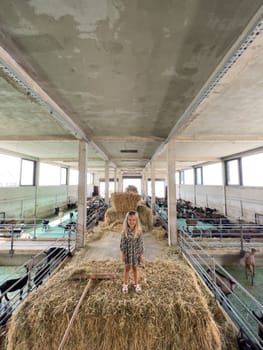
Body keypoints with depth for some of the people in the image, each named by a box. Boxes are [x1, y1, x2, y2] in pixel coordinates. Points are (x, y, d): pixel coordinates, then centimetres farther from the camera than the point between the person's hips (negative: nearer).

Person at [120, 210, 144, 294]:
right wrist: (123, 254, -3)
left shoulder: (139, 231, -16)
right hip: (127, 252, 0)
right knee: (127, 268, 17)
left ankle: (136, 284, 40)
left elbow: (140, 243, -9)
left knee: (135, 268, 17)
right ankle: (125, 284, 39)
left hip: (136, 253, 0)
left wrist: (141, 254, -4)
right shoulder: (124, 231, -15)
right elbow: (122, 243, -6)